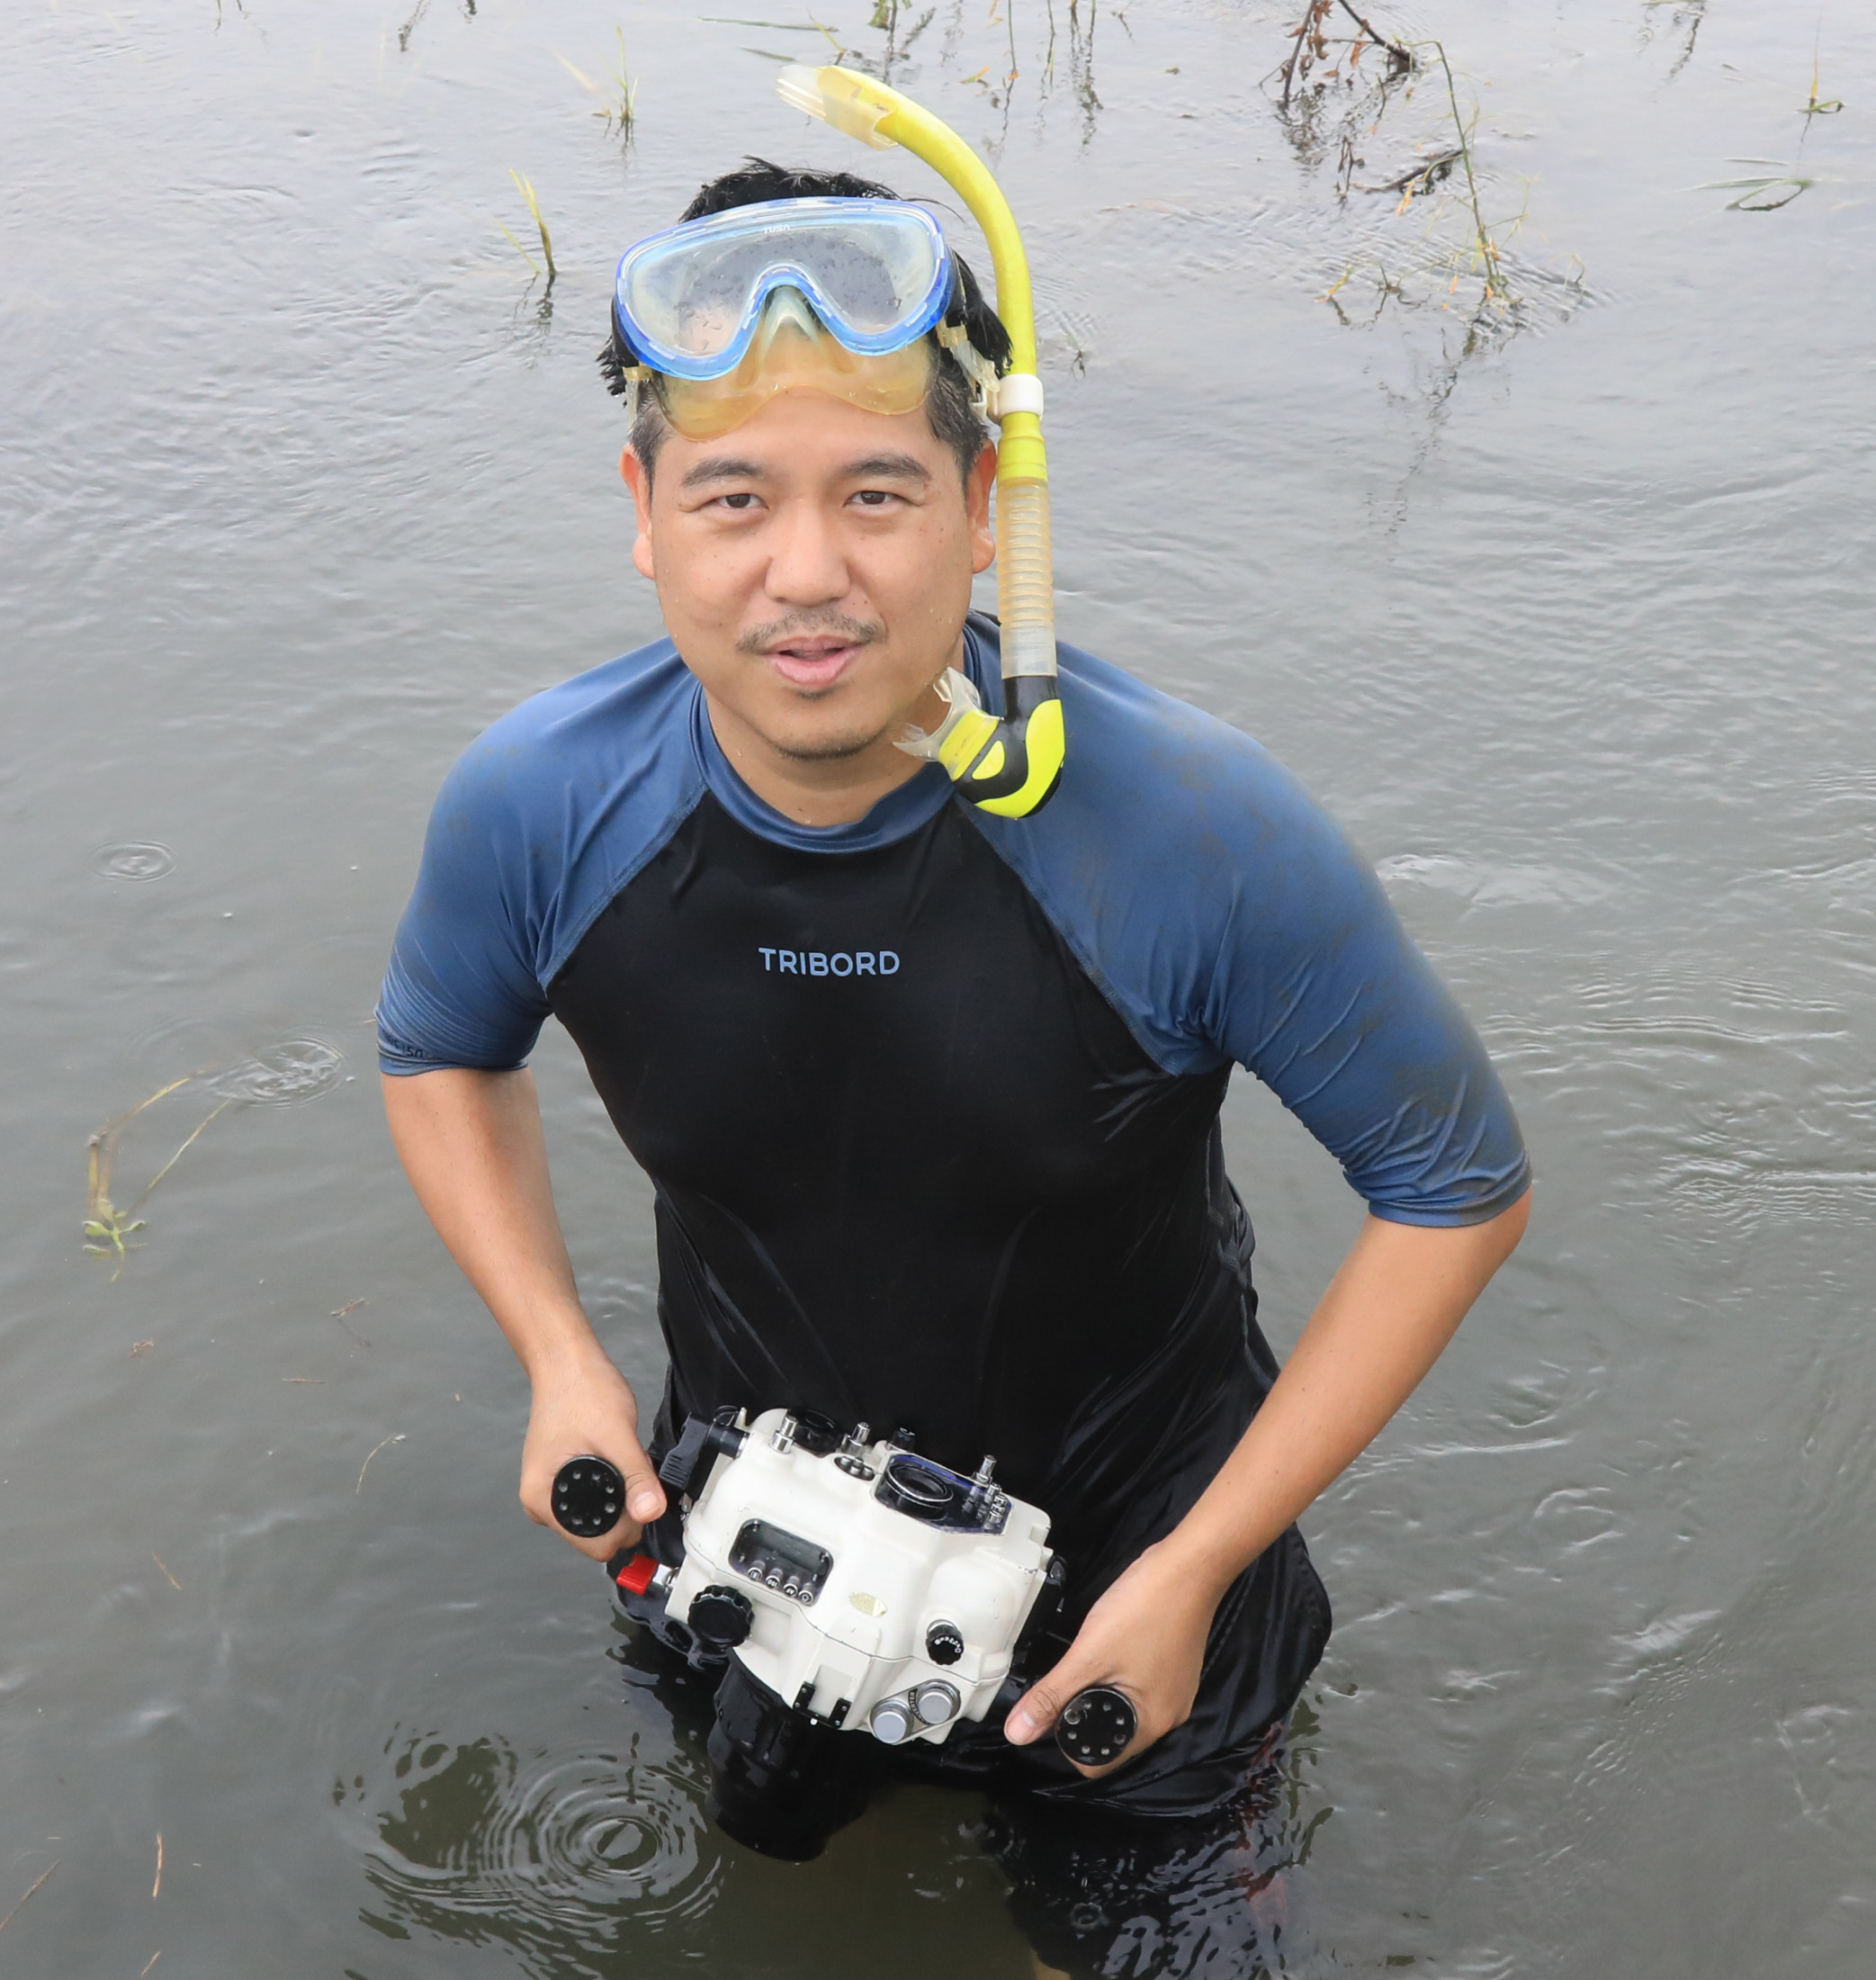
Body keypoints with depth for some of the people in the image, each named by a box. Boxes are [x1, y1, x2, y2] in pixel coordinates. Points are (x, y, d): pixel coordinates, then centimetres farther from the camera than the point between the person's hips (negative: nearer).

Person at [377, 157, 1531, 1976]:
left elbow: (1457, 1185, -18)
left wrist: (1194, 1569, -19)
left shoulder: (1196, 833, -32)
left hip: (1111, 1554, -2)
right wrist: (559, 1358, -14)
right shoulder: (535, 808, -23)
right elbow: (437, 1052, 1)